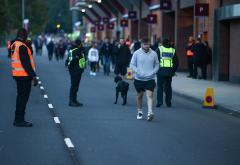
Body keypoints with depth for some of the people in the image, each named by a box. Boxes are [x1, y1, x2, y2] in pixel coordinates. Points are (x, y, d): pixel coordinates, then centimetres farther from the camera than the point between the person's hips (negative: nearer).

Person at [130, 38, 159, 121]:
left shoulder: (153, 54, 0)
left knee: (150, 95, -13)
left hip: (150, 79, -1)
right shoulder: (136, 53, -2)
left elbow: (157, 65, 8)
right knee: (139, 96, 13)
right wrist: (138, 72, -14)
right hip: (139, 79, 1)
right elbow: (132, 65, 1)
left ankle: (150, 112, -21)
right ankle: (139, 112, 30)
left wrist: (152, 72, -10)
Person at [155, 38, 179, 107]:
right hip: (169, 71, 3)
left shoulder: (159, 49, -1)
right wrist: (174, 70, 16)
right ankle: (168, 102, 10)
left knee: (160, 86, 3)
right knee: (168, 86, 10)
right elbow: (176, 62, 11)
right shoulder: (173, 50, 9)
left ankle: (159, 101, -6)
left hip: (161, 71, -3)